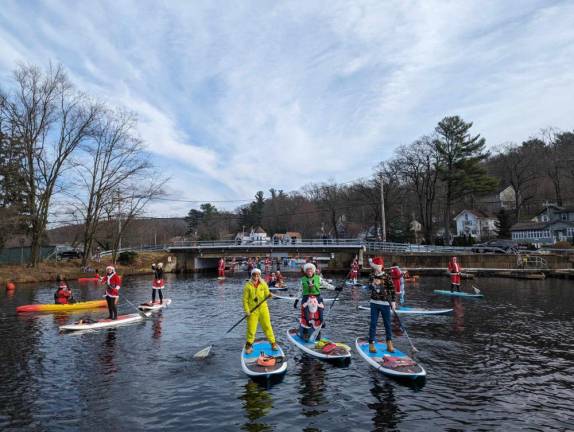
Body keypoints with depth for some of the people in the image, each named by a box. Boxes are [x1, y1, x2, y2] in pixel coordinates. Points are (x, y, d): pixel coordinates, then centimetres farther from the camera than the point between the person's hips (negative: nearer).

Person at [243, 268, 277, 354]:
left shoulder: (263, 284, 2)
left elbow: (266, 295, 3)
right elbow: (245, 299, -4)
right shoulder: (248, 286, -5)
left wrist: (269, 295, -20)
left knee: (267, 326, 4)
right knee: (251, 328, 1)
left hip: (263, 309, 2)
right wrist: (247, 311, -10)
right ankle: (249, 345, 22)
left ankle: (273, 343, 19)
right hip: (252, 310, -2)